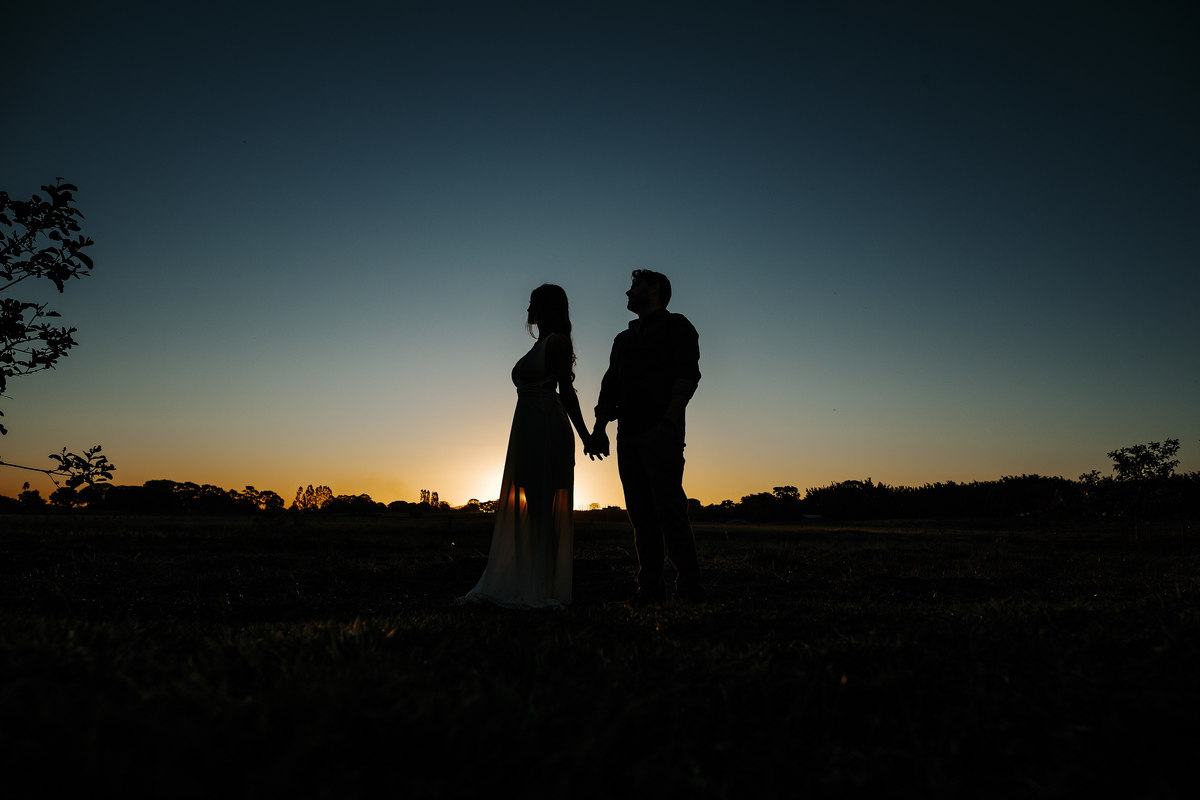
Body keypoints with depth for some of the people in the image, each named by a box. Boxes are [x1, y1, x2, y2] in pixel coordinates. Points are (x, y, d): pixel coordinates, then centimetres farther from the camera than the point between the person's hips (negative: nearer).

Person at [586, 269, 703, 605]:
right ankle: (650, 587, 6)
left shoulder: (675, 326, 8)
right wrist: (599, 429, 7)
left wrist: (669, 423, -17)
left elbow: (687, 375, -5)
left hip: (661, 431, -6)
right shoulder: (624, 339, 26)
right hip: (628, 435, 6)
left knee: (669, 508, -13)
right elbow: (610, 387, 20)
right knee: (640, 513, 3)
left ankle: (689, 587, -9)